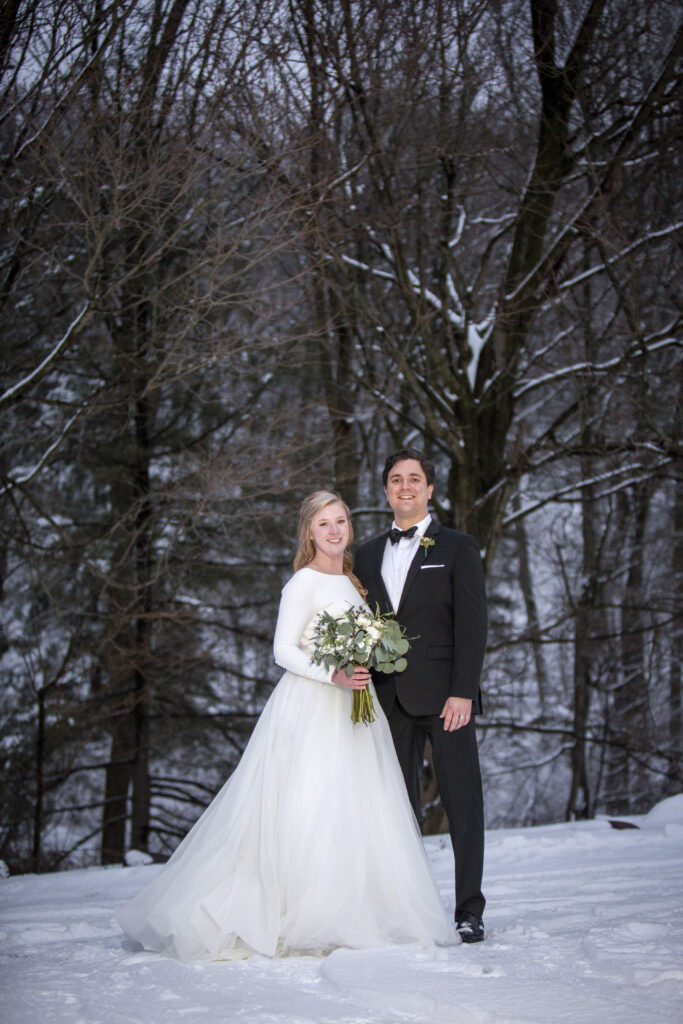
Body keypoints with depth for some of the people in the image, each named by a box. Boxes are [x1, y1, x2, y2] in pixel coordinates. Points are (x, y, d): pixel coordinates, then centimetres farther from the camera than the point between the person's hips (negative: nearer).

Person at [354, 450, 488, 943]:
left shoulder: (457, 548, 3)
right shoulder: (368, 555, 16)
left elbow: (472, 623, -4)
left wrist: (462, 693, -13)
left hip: (445, 696, -4)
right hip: (390, 698, 4)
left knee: (463, 802, -3)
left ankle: (470, 911, 2)